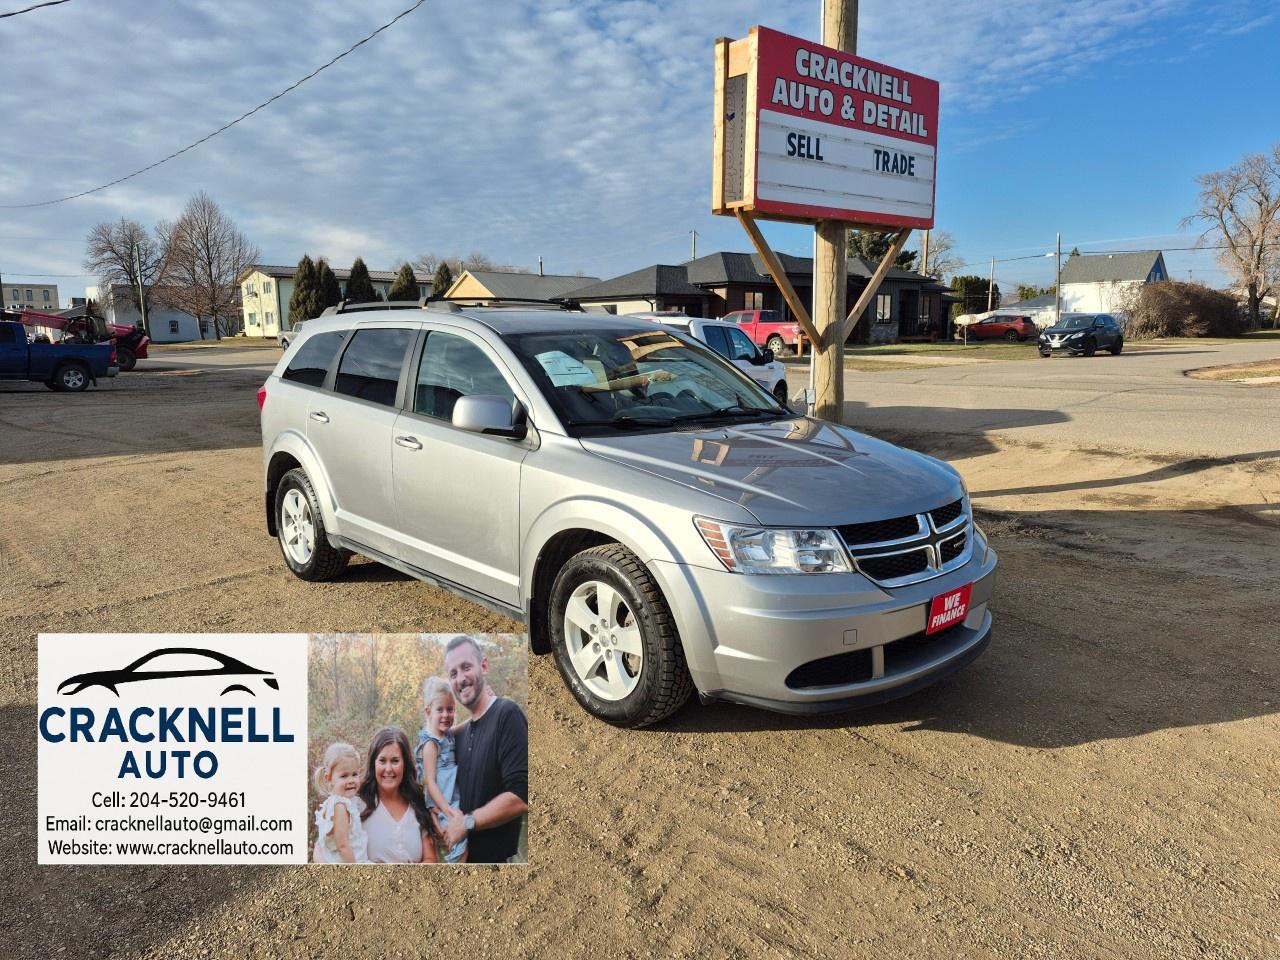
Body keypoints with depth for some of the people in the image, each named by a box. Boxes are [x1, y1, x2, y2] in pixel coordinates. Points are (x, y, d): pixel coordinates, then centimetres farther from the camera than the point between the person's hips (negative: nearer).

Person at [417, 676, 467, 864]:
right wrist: (447, 810, -21)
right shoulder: (431, 743, -14)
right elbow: (430, 782, -17)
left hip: (454, 802, 8)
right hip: (442, 806, -8)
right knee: (460, 839, -14)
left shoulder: (449, 734, 6)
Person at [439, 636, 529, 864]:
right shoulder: (461, 734, 8)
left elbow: (520, 797, -22)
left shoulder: (508, 715, -15)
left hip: (499, 856, -7)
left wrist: (466, 822, -15)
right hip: (466, 855, 7)